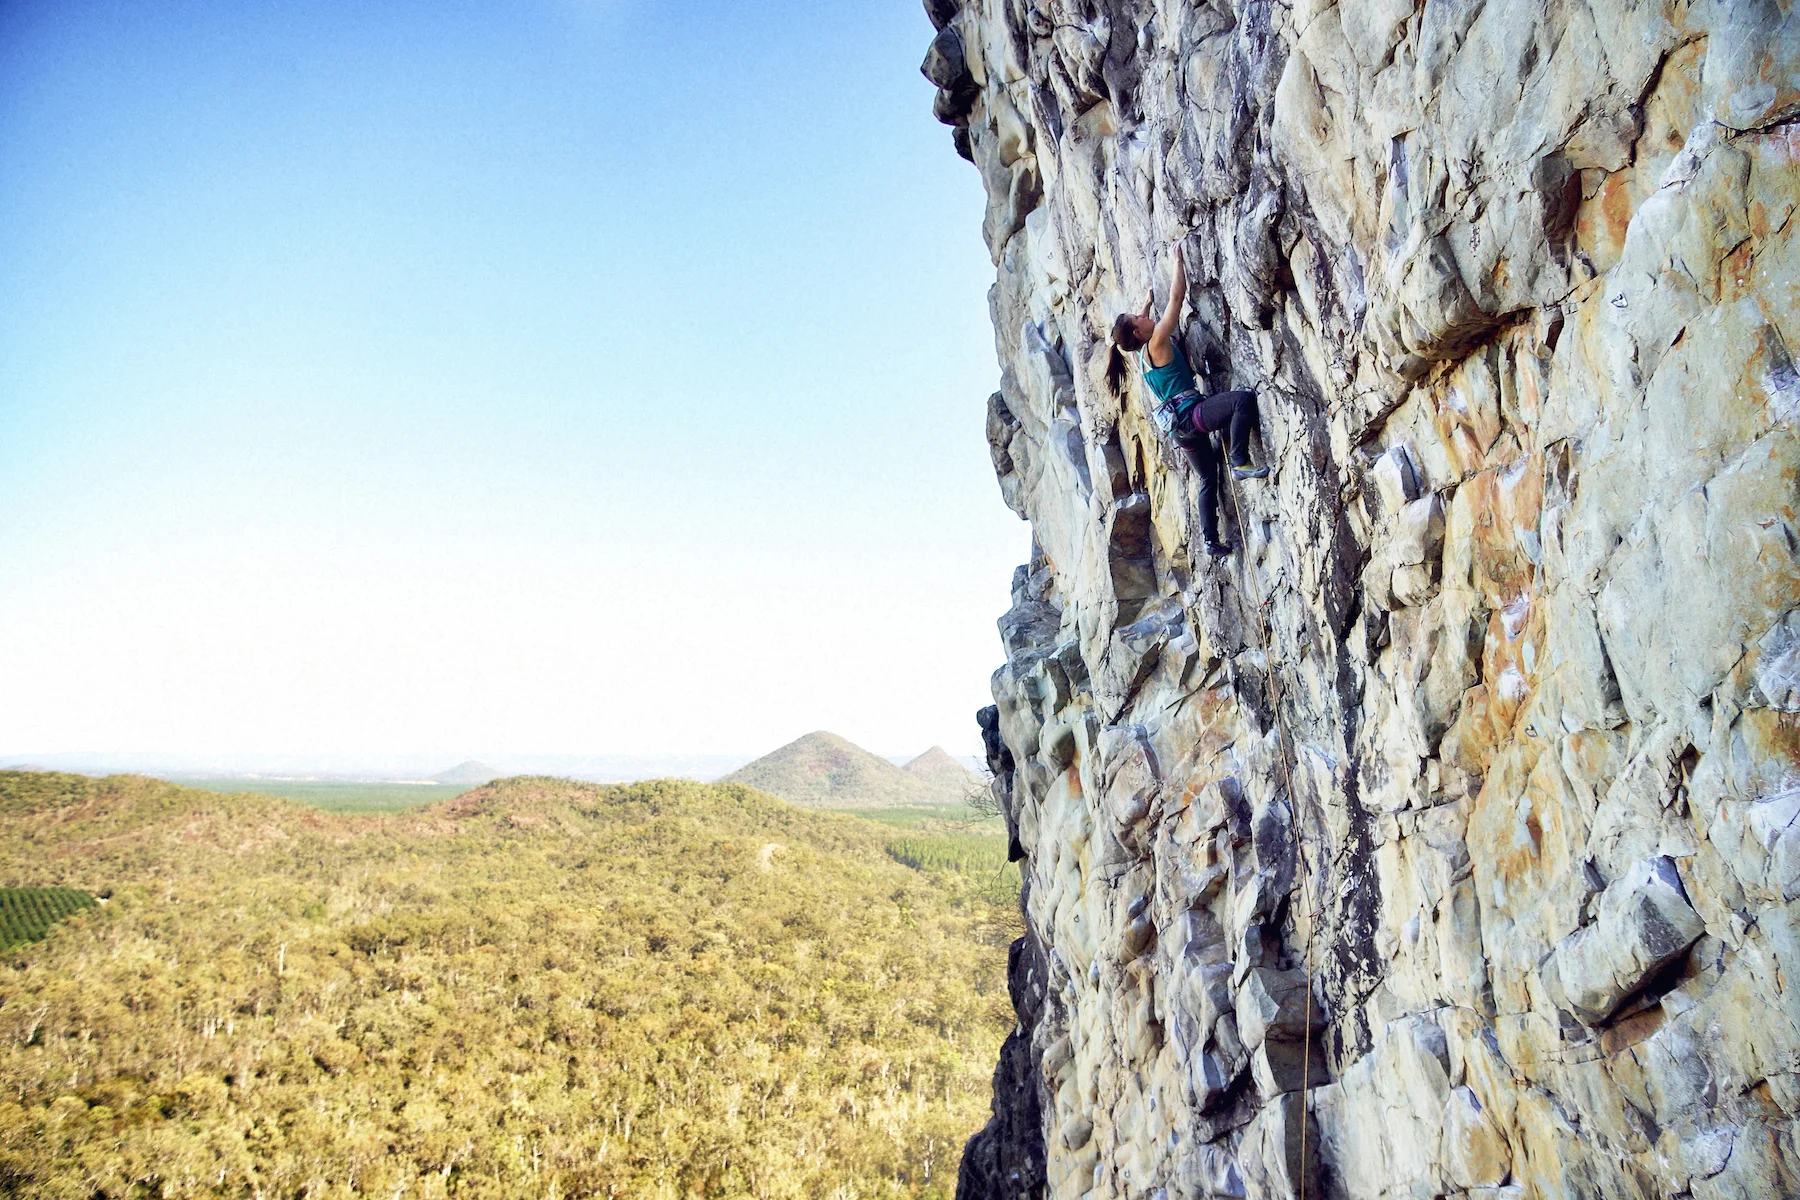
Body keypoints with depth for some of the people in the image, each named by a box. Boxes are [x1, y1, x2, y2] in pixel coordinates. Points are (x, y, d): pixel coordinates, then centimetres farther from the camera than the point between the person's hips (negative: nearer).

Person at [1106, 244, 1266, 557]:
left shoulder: (1143, 353, 16)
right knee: (1244, 398, -26)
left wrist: (1149, 302, 46)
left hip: (1180, 428, 9)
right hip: (1190, 414, -9)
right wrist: (1178, 258, 2)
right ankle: (1240, 463, -30)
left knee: (1208, 479, 16)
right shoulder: (1157, 343, -7)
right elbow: (1177, 297, -7)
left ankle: (1211, 540, 15)